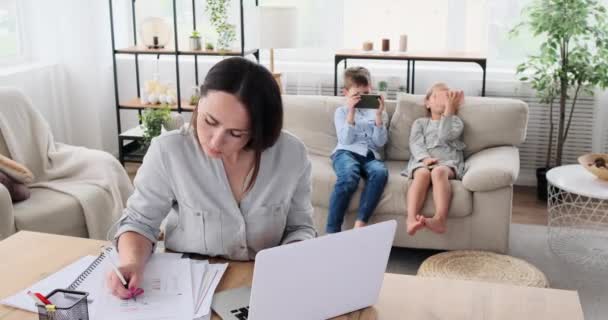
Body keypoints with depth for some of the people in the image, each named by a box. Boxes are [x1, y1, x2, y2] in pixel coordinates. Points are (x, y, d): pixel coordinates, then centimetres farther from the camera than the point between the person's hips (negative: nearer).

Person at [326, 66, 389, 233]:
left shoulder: (378, 112, 21)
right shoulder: (341, 111, 17)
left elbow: (380, 142, 6)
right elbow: (346, 140, 0)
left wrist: (378, 115, -3)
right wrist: (351, 111, -7)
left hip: (370, 155, 2)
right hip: (346, 152, -2)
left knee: (380, 172, -36)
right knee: (349, 176, -38)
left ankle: (360, 224, -39)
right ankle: (332, 231, -37)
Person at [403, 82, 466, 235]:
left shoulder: (455, 121, 27)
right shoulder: (420, 122, 29)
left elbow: (445, 136, 3)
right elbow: (415, 144, 9)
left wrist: (449, 107, 7)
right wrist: (425, 158, -14)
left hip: (448, 162, -1)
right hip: (422, 161, 1)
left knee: (439, 171, -38)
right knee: (423, 174, -37)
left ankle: (439, 219, -57)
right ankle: (411, 220, -56)